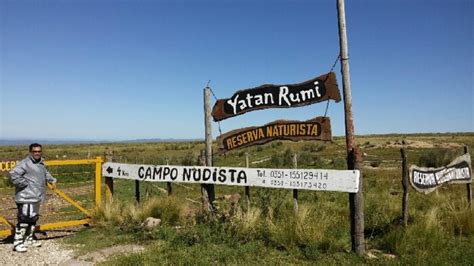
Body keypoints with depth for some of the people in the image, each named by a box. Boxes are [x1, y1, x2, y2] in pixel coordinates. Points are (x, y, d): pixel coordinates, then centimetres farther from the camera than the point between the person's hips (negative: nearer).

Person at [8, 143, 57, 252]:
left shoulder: (40, 163, 15)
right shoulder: (25, 163, -14)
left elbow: (45, 173, 32)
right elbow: (13, 174, -23)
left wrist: (52, 180, 17)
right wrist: (24, 184, -20)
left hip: (36, 197, 9)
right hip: (26, 198, -9)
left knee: (33, 219, 17)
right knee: (24, 220, -7)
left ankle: (29, 239, 30)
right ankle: (17, 243, 2)